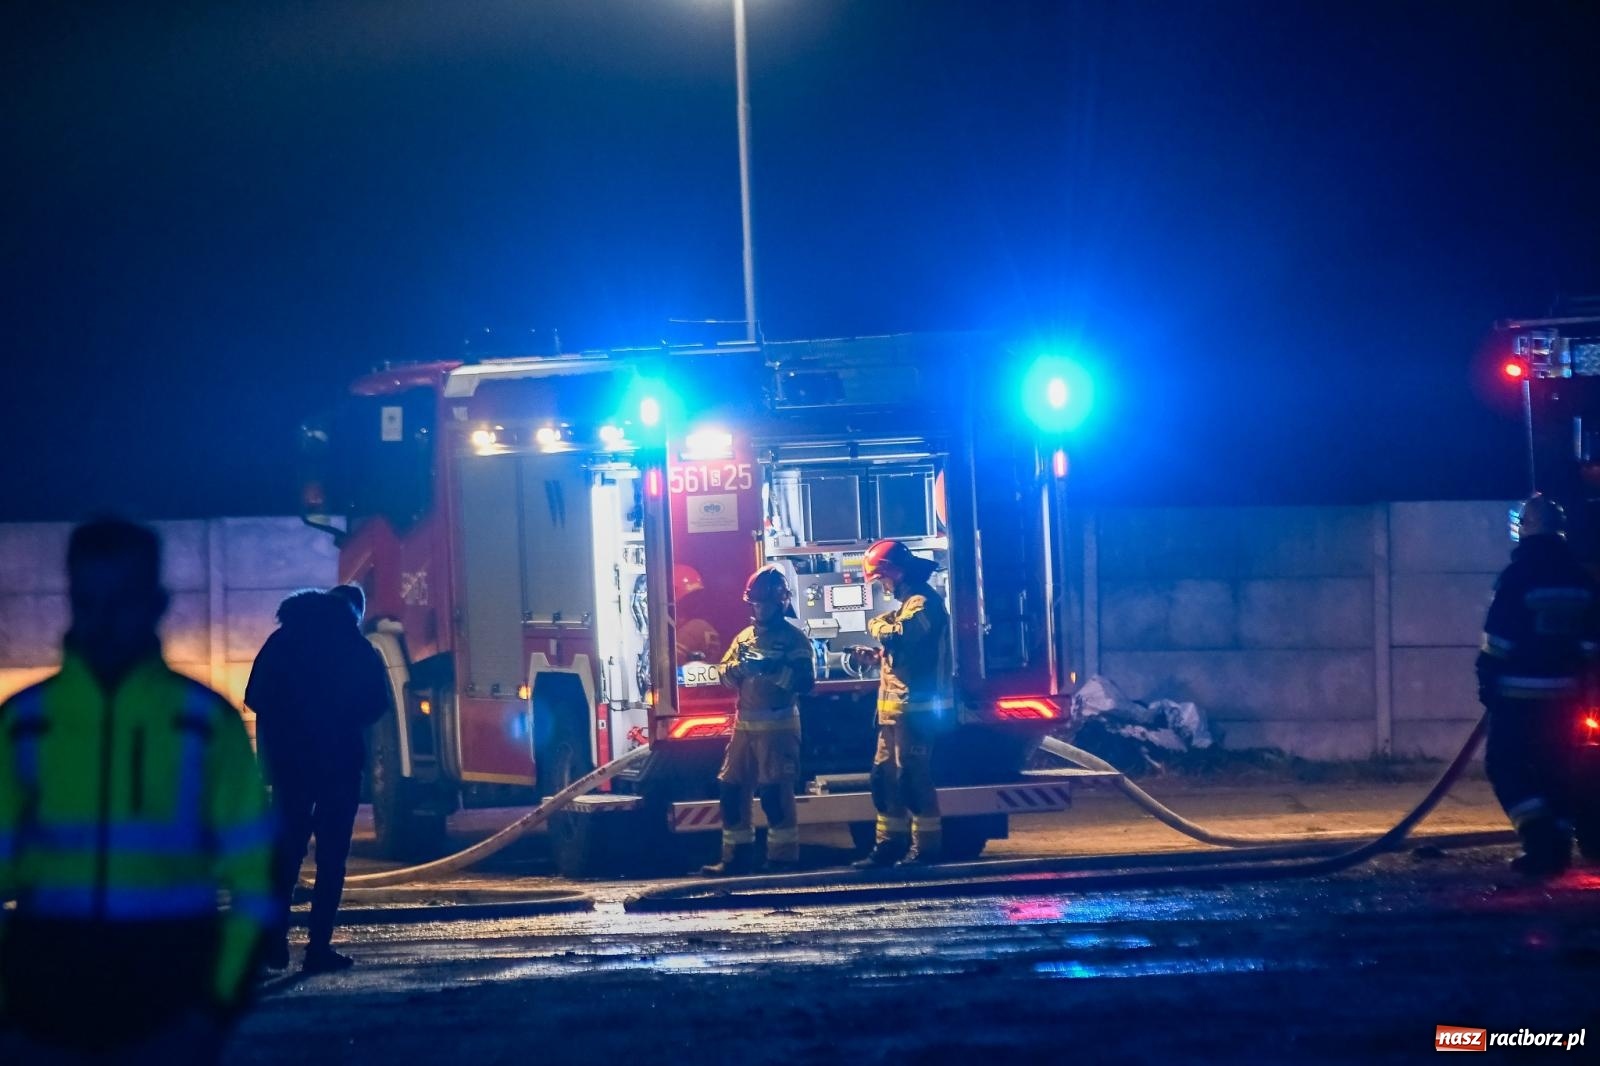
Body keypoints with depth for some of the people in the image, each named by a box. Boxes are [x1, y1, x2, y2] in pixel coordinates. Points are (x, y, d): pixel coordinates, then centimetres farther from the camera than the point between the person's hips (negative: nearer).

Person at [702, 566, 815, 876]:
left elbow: (805, 681, -13)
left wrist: (773, 669, -23)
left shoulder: (793, 637, -3)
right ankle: (737, 855, 12)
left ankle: (783, 856, -4)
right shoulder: (744, 637, 17)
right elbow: (725, 677, 11)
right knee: (732, 788, 6)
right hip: (745, 725, 7)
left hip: (779, 725, -7)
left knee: (774, 791, -9)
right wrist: (738, 666, -10)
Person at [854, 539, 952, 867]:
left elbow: (897, 636, -27)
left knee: (912, 776, -9)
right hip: (897, 707, 11)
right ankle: (890, 843, 15)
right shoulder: (910, 602, 21)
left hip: (915, 707, -11)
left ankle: (926, 846, -6)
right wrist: (876, 657, 12)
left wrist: (877, 624, -6)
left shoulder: (924, 602, -12)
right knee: (885, 775, 11)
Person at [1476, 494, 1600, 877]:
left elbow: (1497, 640, -13)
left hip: (1519, 692, -6)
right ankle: (1558, 845, 9)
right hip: (1564, 694, 6)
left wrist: (1487, 683, -4)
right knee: (1555, 765, 12)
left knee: (1505, 763, 2)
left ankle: (1539, 833, -15)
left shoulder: (1519, 575, -13)